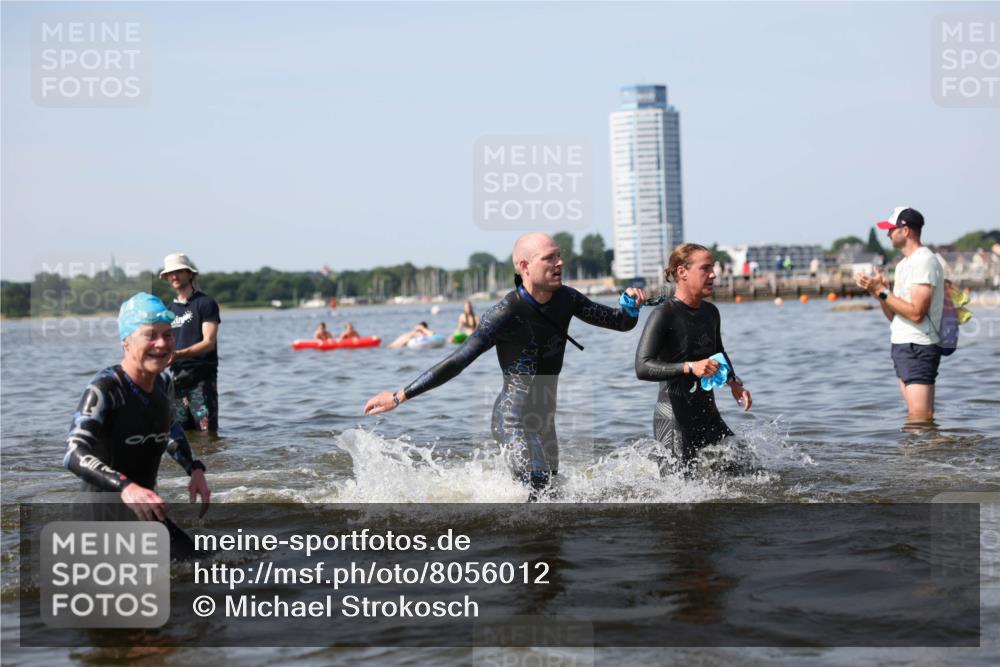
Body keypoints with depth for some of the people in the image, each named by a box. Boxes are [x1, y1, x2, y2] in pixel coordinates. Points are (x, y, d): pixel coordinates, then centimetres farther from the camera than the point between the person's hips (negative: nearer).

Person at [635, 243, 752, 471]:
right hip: (674, 420, -8)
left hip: (708, 417, 8)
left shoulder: (710, 312, 10)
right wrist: (689, 367, -33)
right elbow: (642, 368, -24)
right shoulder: (664, 315, -14)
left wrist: (734, 383, 13)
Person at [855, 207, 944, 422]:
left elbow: (916, 313, -22)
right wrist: (878, 292, 1)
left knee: (920, 417, -13)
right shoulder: (904, 264, 18)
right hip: (903, 346, 10)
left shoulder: (924, 261, -13)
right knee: (914, 416, 10)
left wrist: (882, 291, -17)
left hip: (917, 348, -10)